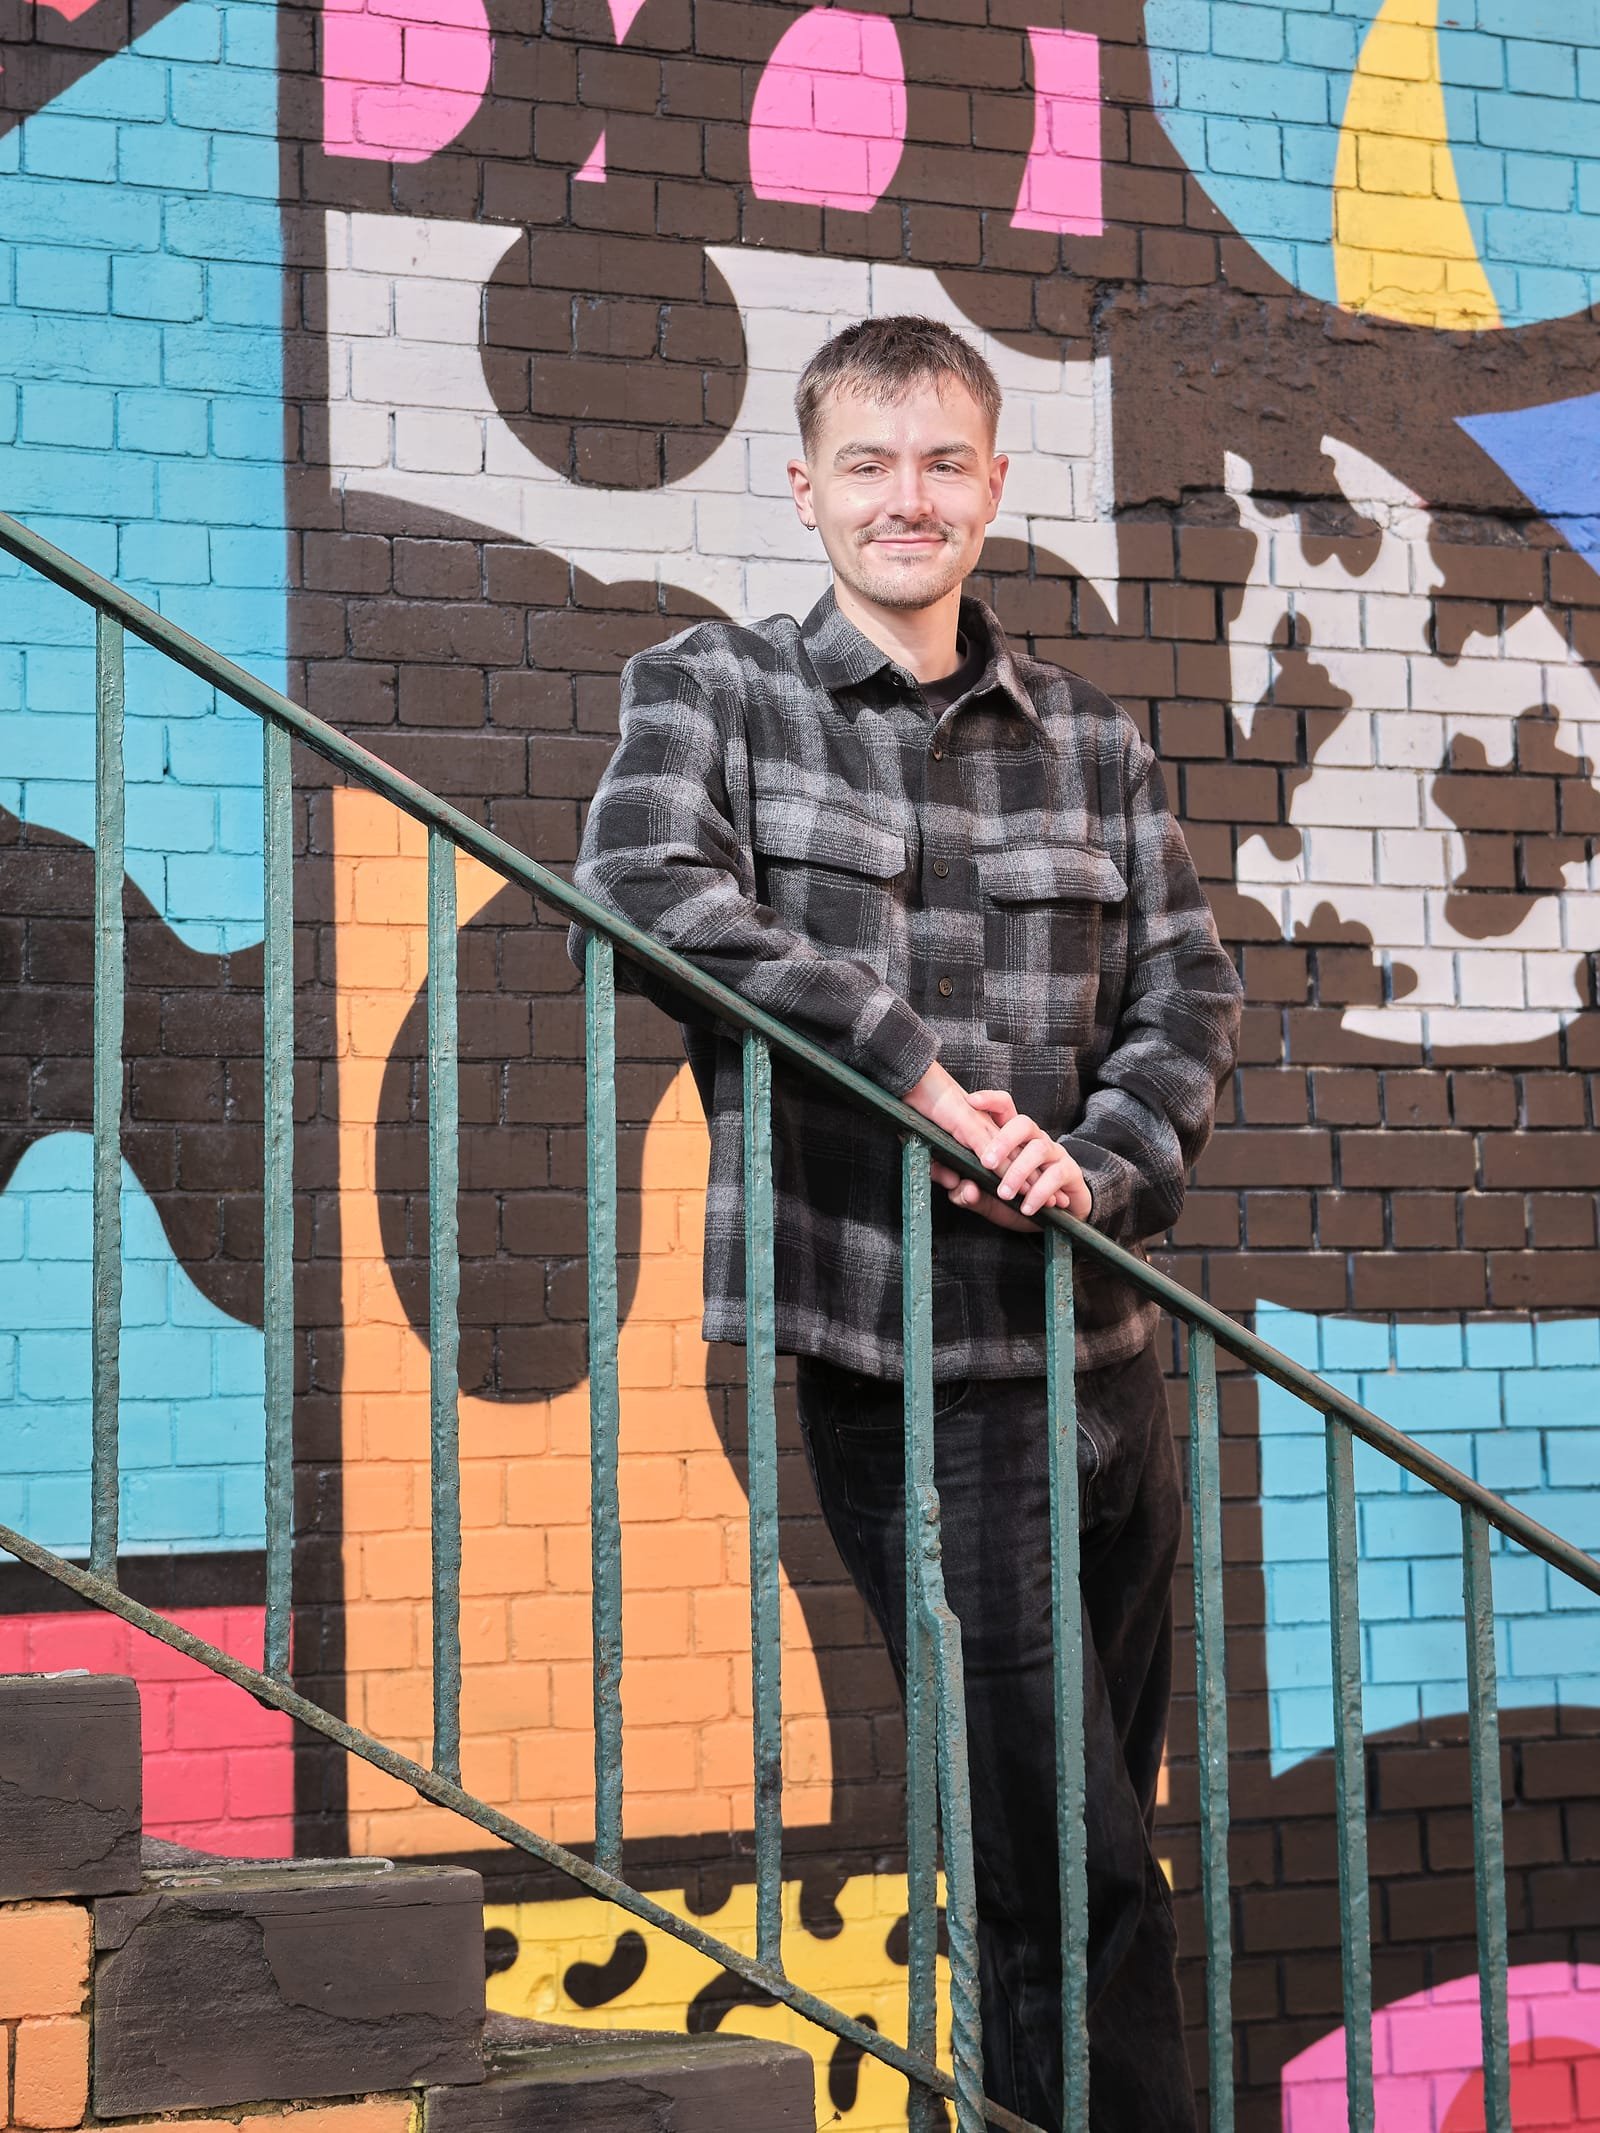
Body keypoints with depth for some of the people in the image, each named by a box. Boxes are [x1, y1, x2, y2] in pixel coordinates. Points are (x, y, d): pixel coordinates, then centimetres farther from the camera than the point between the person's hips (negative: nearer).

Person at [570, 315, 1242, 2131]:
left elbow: (1188, 995, 9)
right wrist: (915, 1064, -19)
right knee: (1071, 1868, -6)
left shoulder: (1091, 741, 14)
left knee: (1090, 1842, 13)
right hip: (896, 1366, -5)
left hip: (1098, 1355, 5)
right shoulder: (712, 688, 3)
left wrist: (1101, 1164, -11)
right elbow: (643, 885, -16)